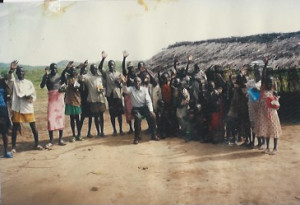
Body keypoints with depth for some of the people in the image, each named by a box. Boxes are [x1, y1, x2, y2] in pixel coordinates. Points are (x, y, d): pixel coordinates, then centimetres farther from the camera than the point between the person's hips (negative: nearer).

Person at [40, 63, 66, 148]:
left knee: (61, 118, 3)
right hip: (52, 99, -3)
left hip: (60, 98, 3)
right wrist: (46, 76, -23)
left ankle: (60, 139, 12)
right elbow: (42, 86, -13)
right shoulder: (47, 76, 1)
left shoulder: (60, 76, 11)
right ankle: (51, 140, -4)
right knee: (51, 119, -8)